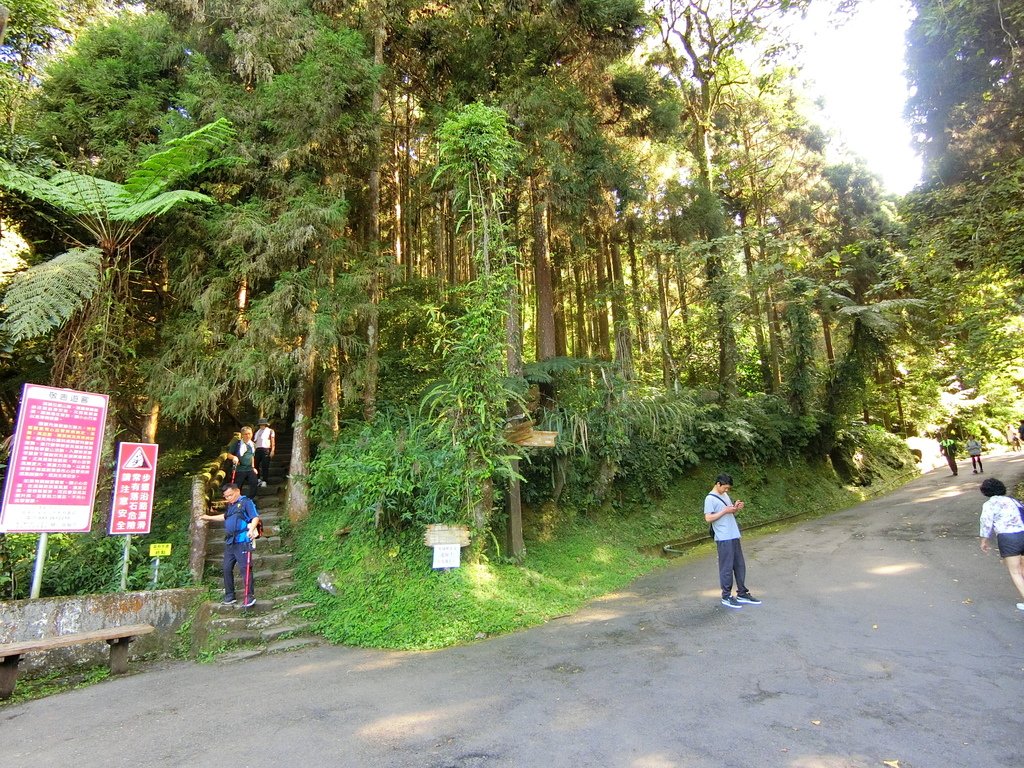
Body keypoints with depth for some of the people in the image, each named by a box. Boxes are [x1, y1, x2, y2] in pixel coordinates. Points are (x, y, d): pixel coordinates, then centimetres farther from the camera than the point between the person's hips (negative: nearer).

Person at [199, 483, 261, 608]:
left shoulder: (246, 502, -6)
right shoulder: (229, 506, 20)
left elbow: (255, 517, -15)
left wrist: (251, 529, -32)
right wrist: (209, 518, 43)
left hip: (243, 541, -9)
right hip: (230, 542, 9)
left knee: (245, 568, -10)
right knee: (227, 569, 11)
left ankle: (250, 596, -7)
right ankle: (229, 596, 23)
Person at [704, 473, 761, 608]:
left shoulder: (725, 495, 14)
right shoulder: (710, 499, -12)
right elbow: (708, 518, -17)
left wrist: (736, 508, -1)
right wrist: (725, 511, -19)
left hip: (734, 536, 8)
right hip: (723, 538, -8)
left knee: (740, 565, 13)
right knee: (727, 567, -1)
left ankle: (742, 594, 24)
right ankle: (726, 597, 10)